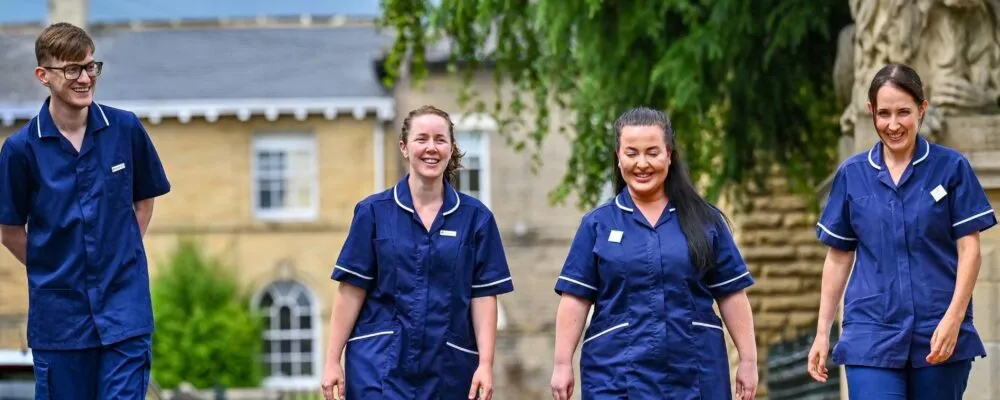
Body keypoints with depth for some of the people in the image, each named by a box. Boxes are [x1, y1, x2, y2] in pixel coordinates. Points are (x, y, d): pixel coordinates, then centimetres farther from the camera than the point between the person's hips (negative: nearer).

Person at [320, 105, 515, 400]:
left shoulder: (475, 218, 5)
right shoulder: (374, 211, 3)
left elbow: (484, 297, 2)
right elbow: (352, 291, 1)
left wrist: (485, 364, -7)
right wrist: (332, 361, -3)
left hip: (447, 368, 2)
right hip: (380, 366, -2)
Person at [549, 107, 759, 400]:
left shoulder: (704, 221, 6)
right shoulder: (598, 224, 5)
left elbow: (732, 295, 6)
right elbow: (576, 298, 2)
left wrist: (748, 361, 2)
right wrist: (563, 364, -4)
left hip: (695, 376, 1)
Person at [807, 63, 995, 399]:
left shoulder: (950, 167, 0)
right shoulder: (852, 174, 6)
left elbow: (968, 249, -1)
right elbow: (839, 257, 12)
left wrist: (953, 318, -13)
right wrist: (822, 332, 9)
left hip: (939, 334, -1)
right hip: (872, 334, 1)